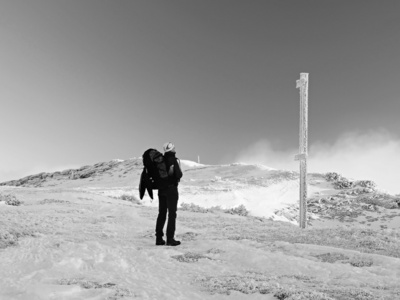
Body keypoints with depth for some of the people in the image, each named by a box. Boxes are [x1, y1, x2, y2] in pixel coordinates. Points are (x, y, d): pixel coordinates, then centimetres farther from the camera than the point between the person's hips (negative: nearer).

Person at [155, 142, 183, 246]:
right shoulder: (174, 160, -12)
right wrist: (177, 177, 3)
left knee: (161, 213, 12)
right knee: (172, 214, 0)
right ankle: (170, 238, -2)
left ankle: (159, 238, 13)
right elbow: (179, 174, -16)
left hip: (161, 189, 6)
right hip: (171, 188, -6)